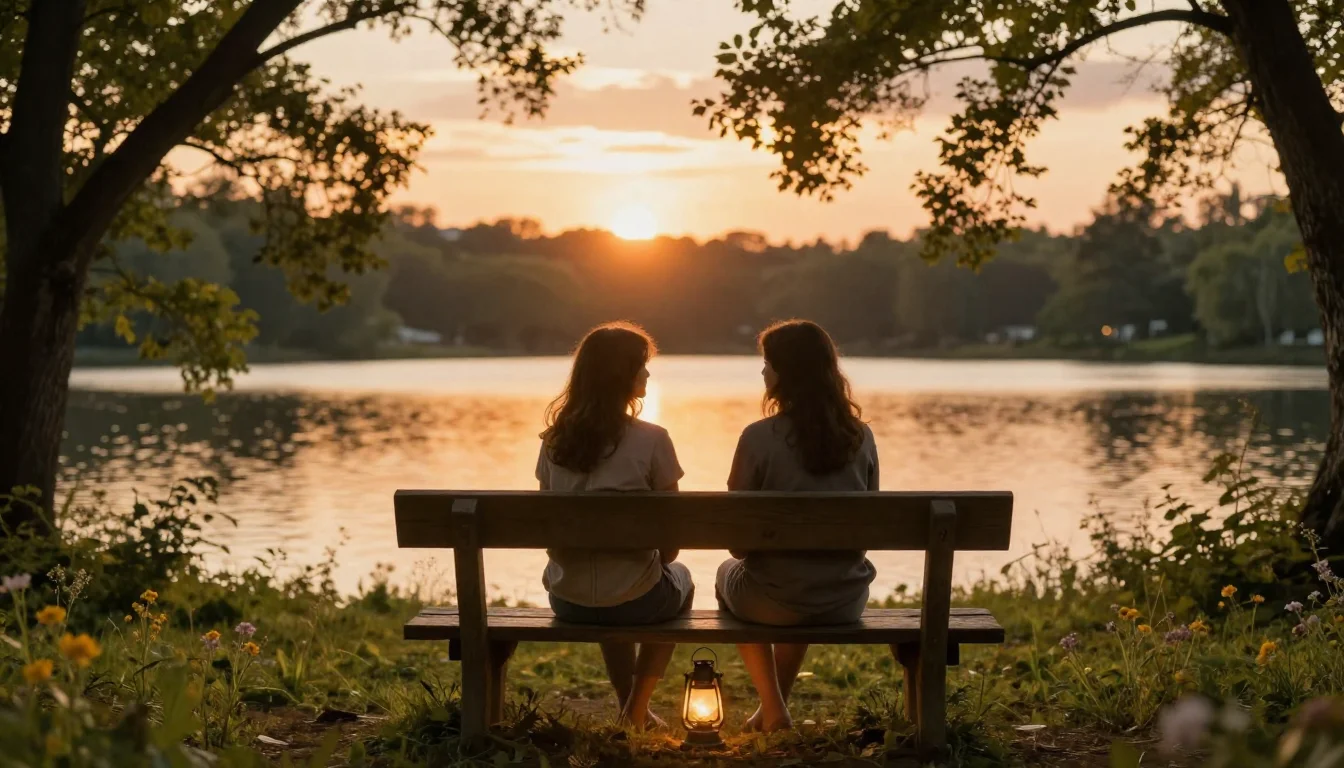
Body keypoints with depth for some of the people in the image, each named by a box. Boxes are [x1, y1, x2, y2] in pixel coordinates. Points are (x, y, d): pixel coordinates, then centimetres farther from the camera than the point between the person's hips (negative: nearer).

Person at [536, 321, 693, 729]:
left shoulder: (555, 439, 0)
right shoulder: (651, 440, -13)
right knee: (680, 578, 31)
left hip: (567, 601, 4)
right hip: (633, 602, -4)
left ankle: (629, 705, 47)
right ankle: (636, 708, 31)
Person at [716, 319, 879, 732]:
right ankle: (773, 706, 45)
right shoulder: (861, 437, -3)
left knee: (727, 574, 32)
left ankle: (773, 710, 25)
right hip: (846, 600, 4)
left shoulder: (759, 438, -16)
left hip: (774, 601, -4)